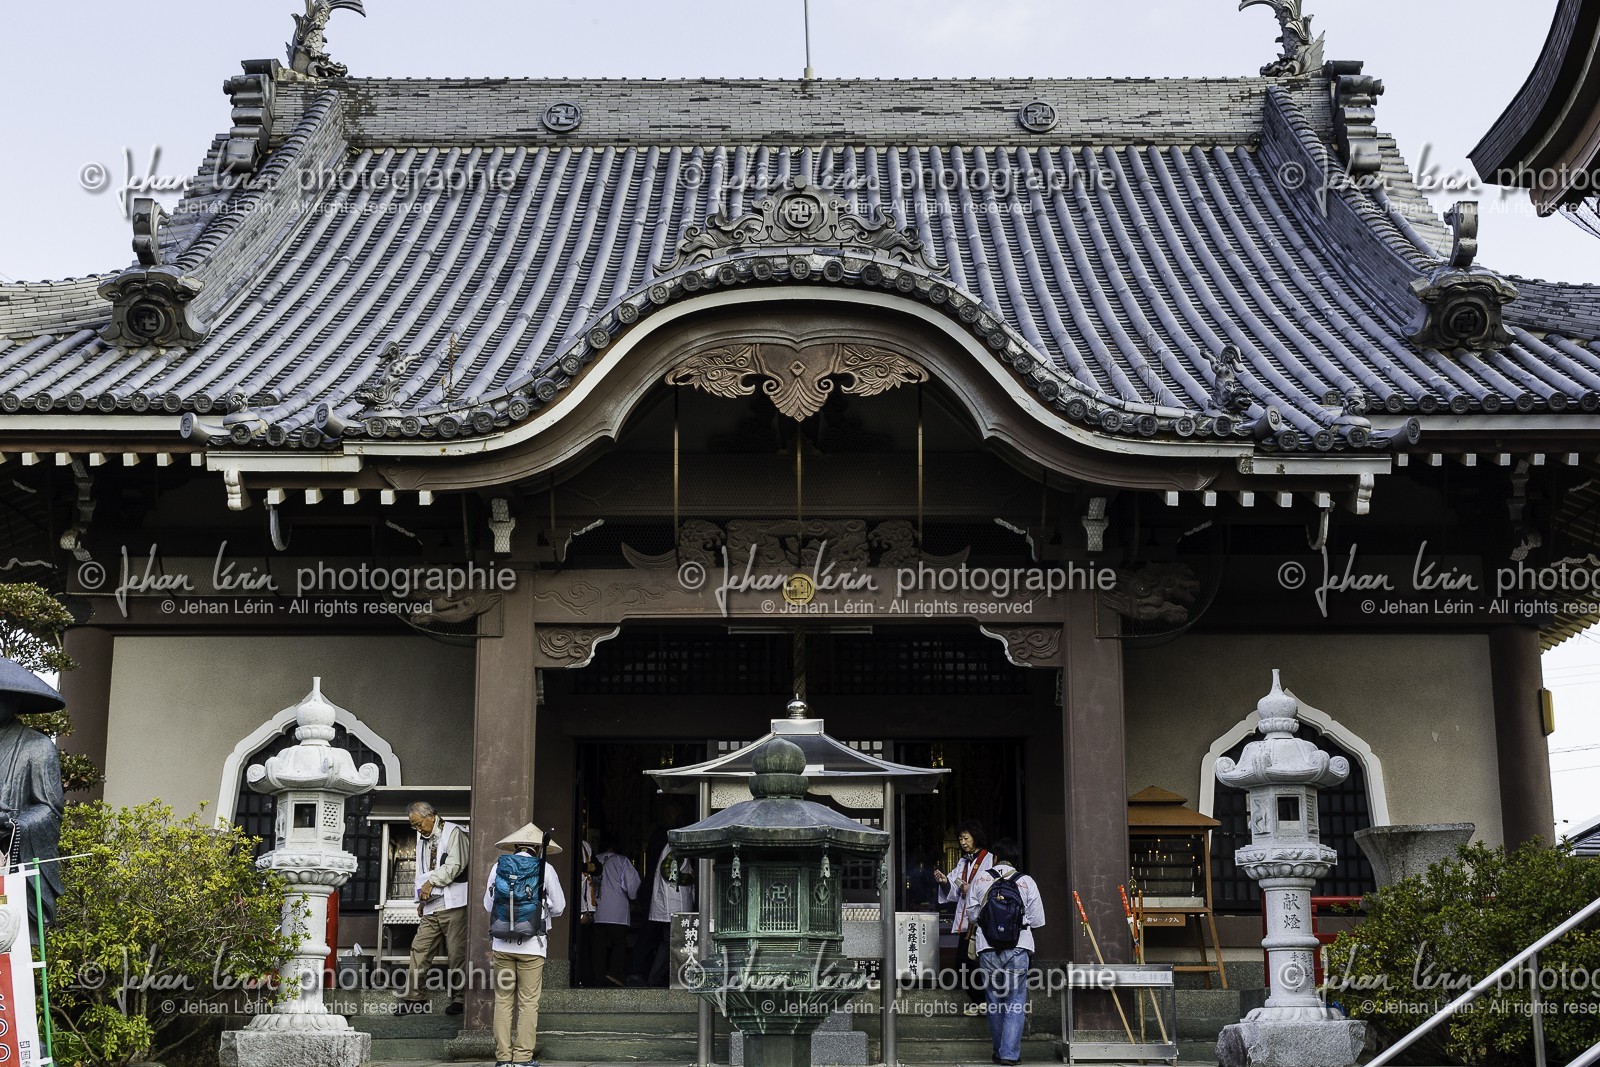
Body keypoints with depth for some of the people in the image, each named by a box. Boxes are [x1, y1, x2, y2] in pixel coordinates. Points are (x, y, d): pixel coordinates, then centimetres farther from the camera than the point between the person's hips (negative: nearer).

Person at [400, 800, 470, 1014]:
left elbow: (454, 866, -12)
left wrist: (431, 882, -7)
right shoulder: (422, 838, 20)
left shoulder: (453, 833, -3)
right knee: (419, 949, 1)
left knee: (457, 953, -4)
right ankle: (415, 997, 5)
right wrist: (422, 898, 16)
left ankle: (459, 998, 4)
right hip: (431, 908, 7)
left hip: (452, 904, -7)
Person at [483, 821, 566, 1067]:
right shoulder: (545, 869, -2)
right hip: (531, 945, -2)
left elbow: (488, 906, 9)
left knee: (503, 1000, 8)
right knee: (528, 1002, 3)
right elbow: (558, 908, 3)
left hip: (502, 944, 2)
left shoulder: (499, 867, 4)